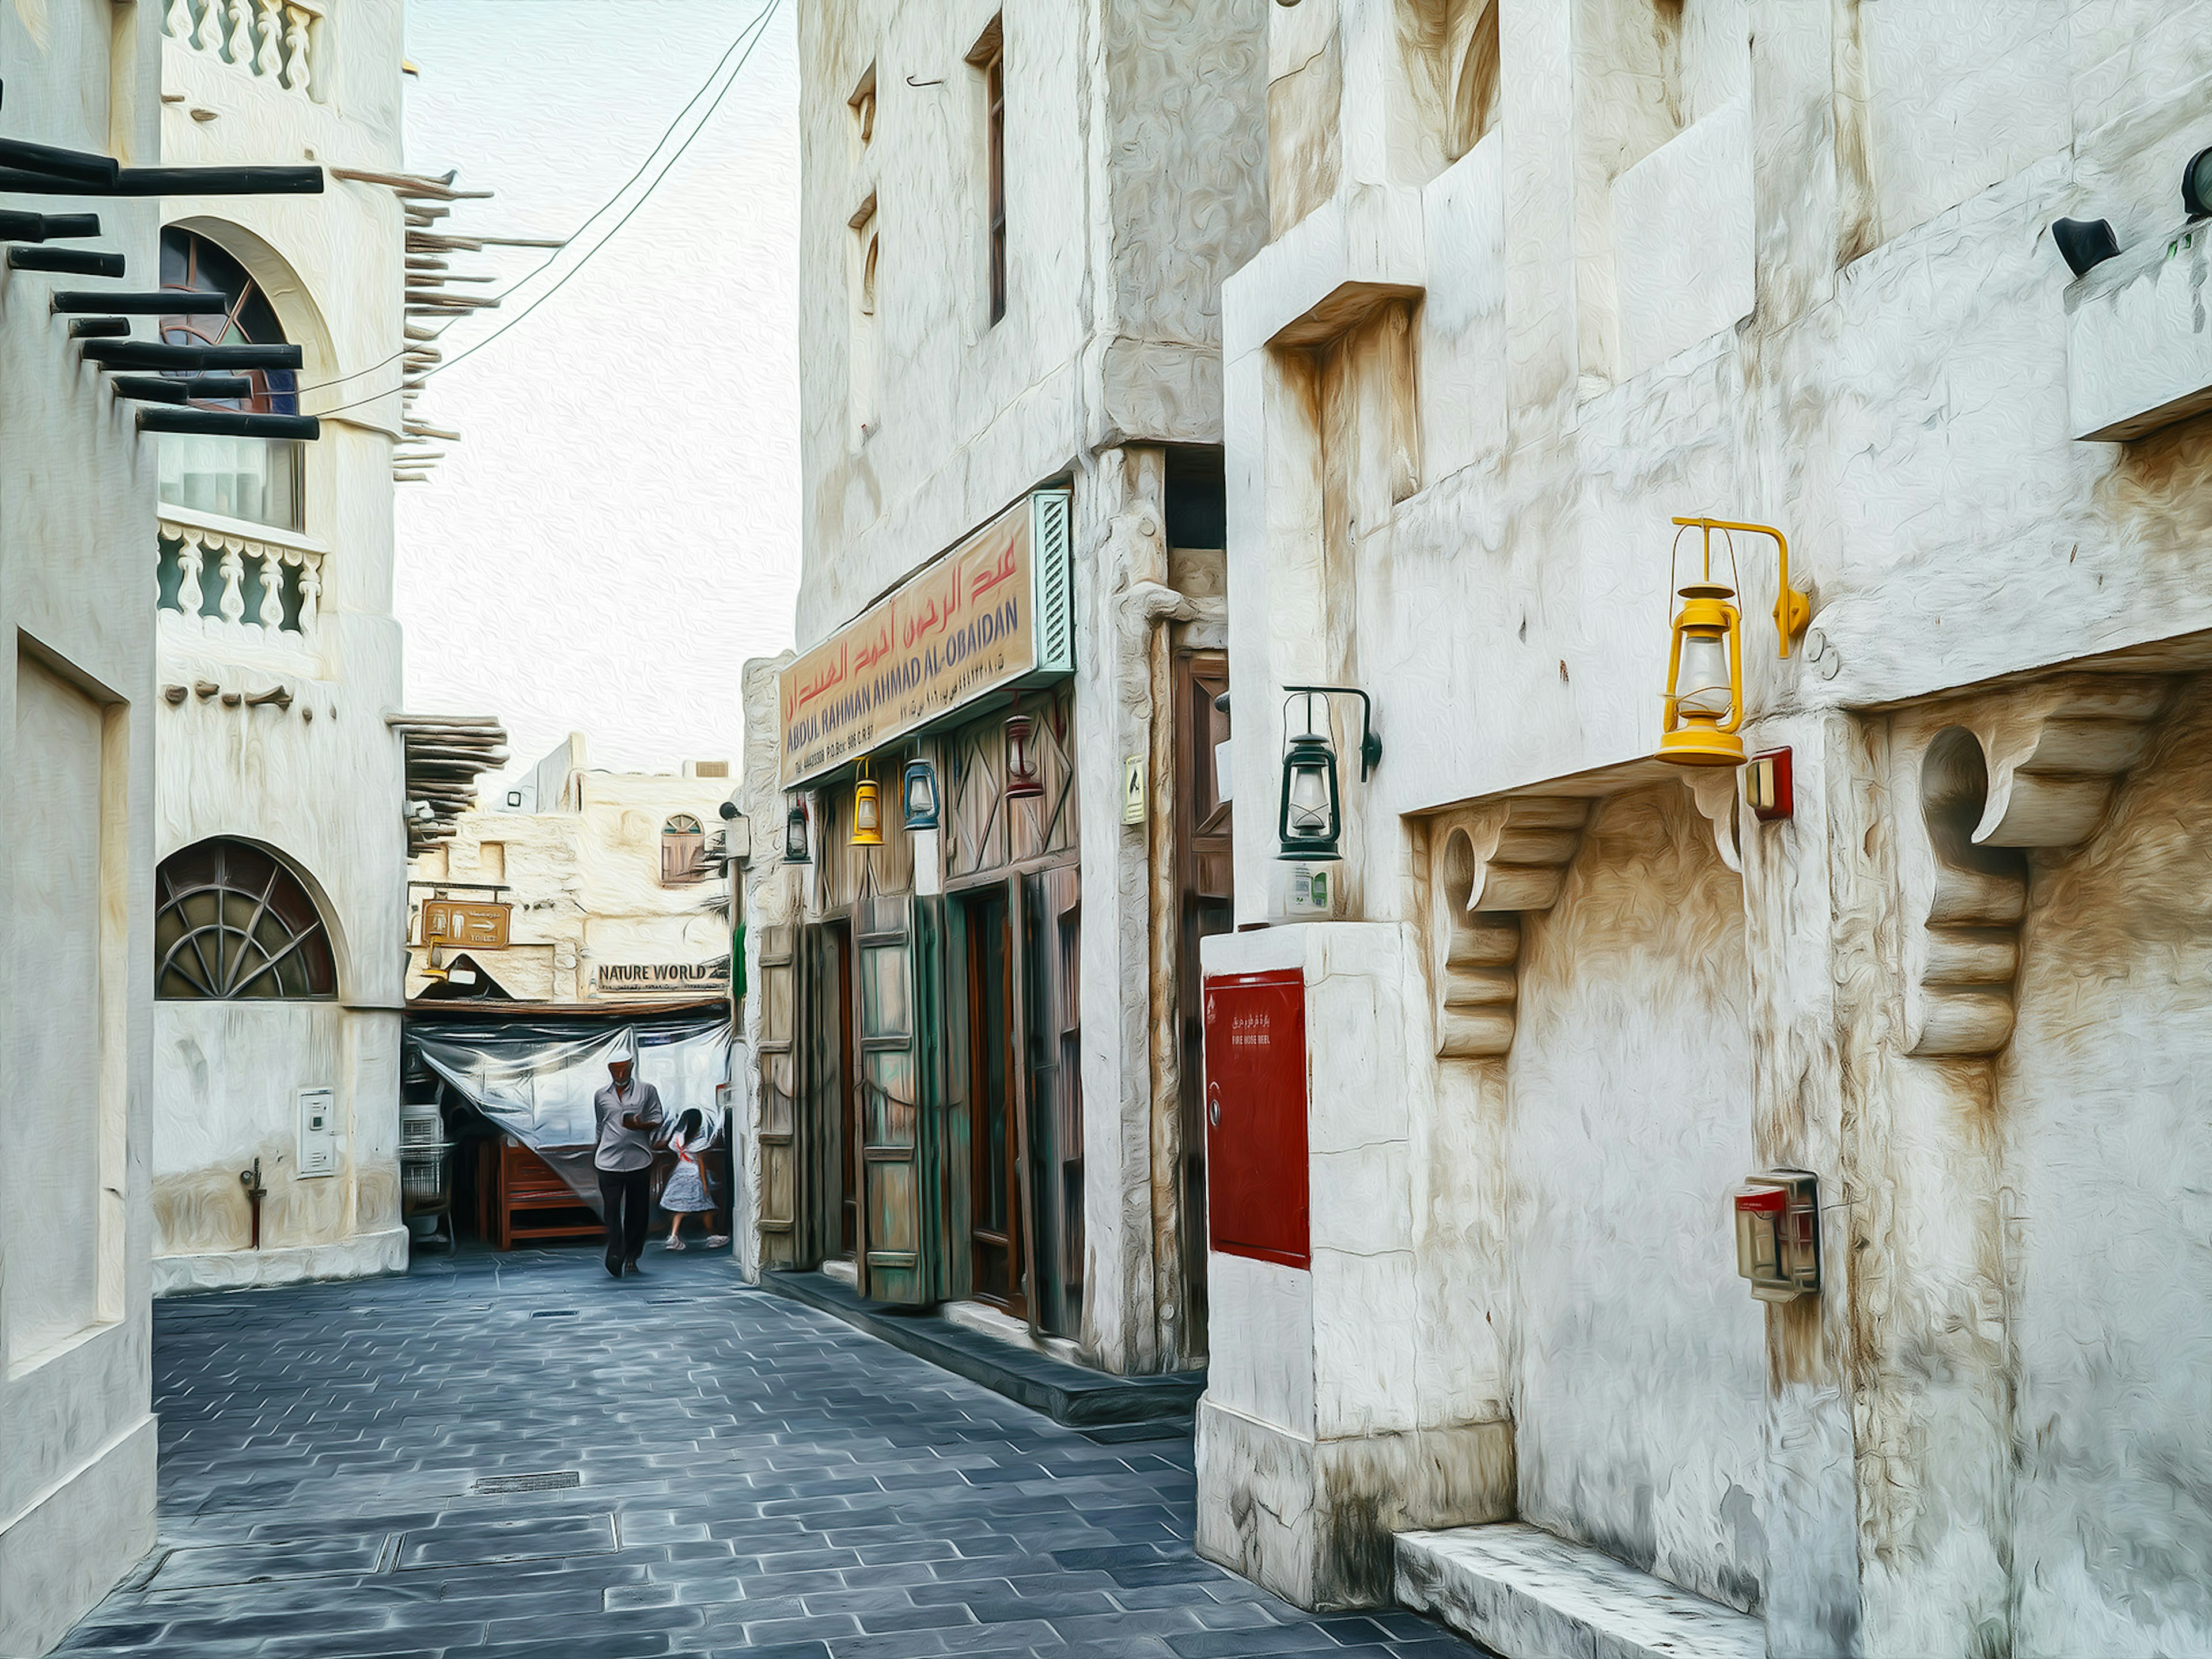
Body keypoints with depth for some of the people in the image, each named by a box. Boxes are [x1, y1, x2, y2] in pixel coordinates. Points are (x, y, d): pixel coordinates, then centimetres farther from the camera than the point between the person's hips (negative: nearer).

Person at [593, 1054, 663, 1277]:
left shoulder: (647, 1091, 9)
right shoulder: (601, 1096, 16)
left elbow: (657, 1119, 6)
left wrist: (642, 1125, -14)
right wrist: (597, 1153, 28)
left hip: (639, 1160, -1)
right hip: (609, 1162, 1)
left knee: (637, 1210, 3)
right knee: (612, 1208, -12)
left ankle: (631, 1257, 14)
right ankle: (615, 1254, -16)